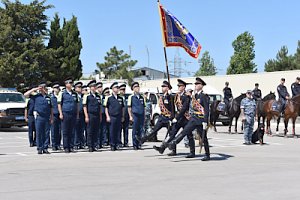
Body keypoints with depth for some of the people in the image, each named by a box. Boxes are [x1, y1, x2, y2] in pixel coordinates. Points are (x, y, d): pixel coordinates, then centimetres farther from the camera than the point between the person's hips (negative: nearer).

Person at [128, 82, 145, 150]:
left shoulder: (142, 97, 15)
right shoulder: (131, 97, 2)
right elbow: (129, 107, 0)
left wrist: (144, 116, 16)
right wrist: (130, 116, -7)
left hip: (141, 116, 4)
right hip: (135, 115, -4)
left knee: (140, 131, 4)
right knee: (135, 131, -1)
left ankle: (139, 144, 10)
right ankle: (135, 145, 4)